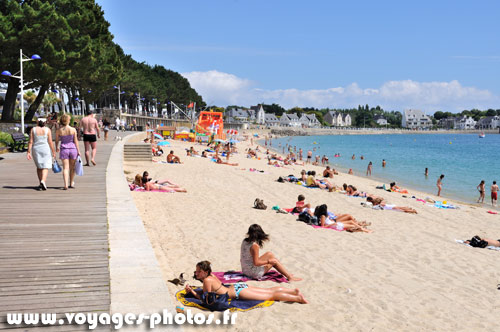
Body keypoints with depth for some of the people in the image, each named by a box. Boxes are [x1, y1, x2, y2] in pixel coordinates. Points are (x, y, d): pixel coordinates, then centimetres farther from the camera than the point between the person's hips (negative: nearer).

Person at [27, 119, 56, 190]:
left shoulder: (33, 129, -2)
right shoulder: (47, 130, -5)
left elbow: (30, 142, -5)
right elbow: (50, 142, -7)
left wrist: (28, 152, -4)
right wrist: (53, 152, 0)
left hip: (36, 150, 2)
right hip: (46, 149, -2)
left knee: (39, 166, 17)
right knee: (45, 167, 1)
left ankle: (41, 183, 18)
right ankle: (43, 181, -22)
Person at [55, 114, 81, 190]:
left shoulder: (59, 130, -5)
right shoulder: (73, 129, -7)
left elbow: (57, 141, 9)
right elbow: (76, 141, -4)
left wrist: (57, 147, 29)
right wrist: (78, 151, 4)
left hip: (64, 149, 0)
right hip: (73, 148, 0)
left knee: (65, 168, -1)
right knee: (72, 167, 15)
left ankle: (66, 185, -14)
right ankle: (71, 183, 24)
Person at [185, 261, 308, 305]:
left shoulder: (207, 281, -18)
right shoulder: (211, 275, 7)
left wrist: (192, 292, -16)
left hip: (238, 291, -8)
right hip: (237, 287, 8)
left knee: (271, 295, -3)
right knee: (269, 290, 15)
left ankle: (298, 298, 0)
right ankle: (294, 291, 19)